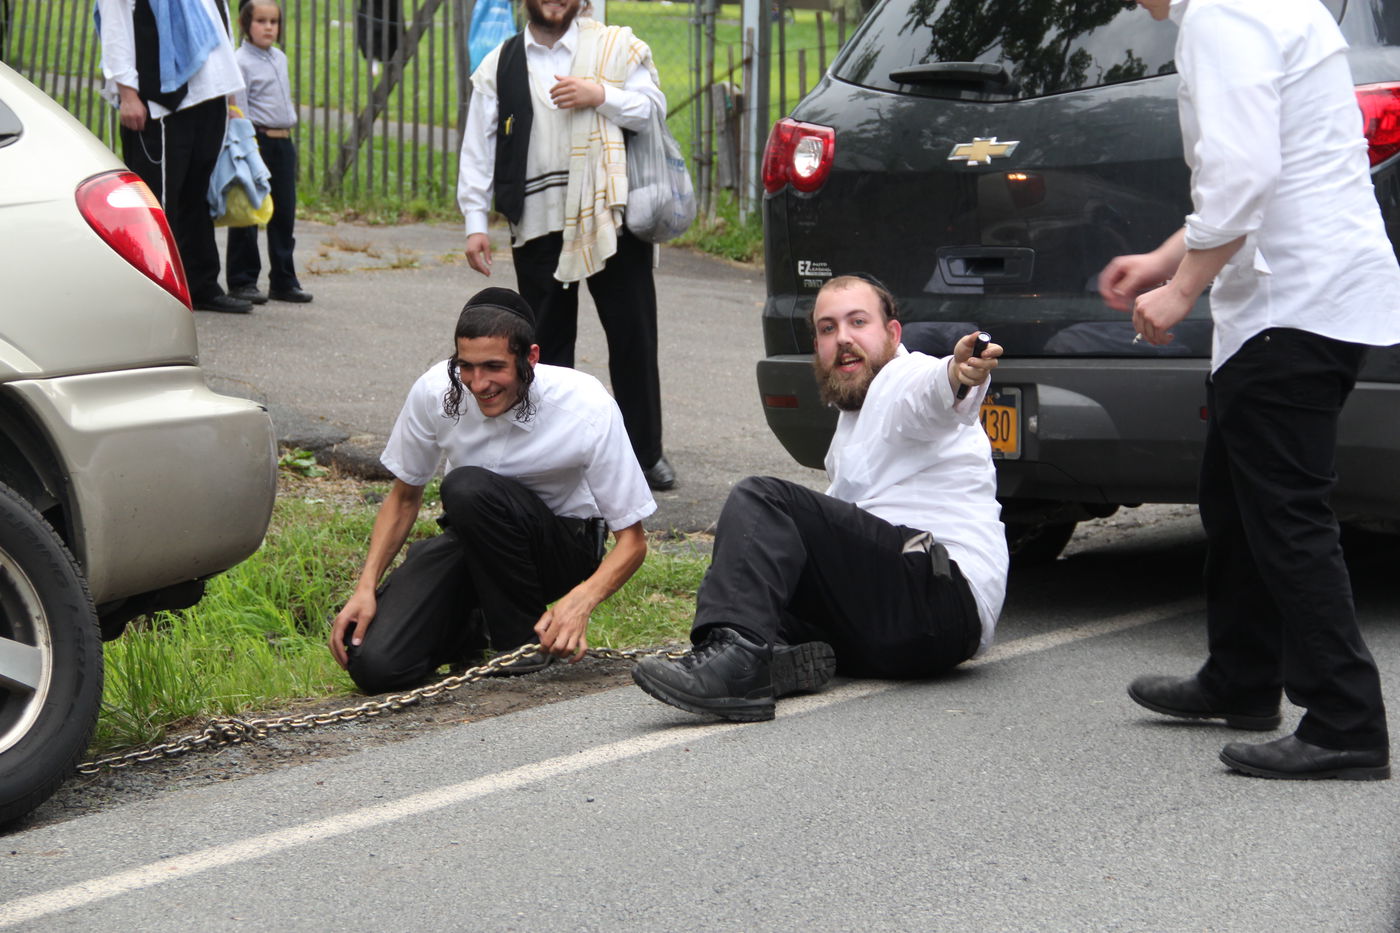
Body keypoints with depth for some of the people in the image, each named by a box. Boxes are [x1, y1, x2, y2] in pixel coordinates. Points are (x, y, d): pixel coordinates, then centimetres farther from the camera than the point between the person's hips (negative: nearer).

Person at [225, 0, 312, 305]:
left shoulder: (280, 58, 14)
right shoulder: (240, 62, -9)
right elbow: (238, 111, -13)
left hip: (283, 142, 7)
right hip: (256, 140, -7)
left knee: (284, 213, 9)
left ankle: (284, 281, 16)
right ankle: (242, 281, 3)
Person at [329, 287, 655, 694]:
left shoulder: (588, 408, -24)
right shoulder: (435, 391, -16)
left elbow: (632, 541, -18)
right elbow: (404, 496, 2)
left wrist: (579, 601, -37)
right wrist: (366, 586, -11)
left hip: (561, 549, -3)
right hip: (470, 542, 3)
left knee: (469, 487, -34)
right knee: (374, 665, -20)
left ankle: (522, 632, -13)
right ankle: (481, 625, 11)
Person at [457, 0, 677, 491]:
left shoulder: (616, 47, 6)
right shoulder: (500, 65, 9)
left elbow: (653, 107, 3)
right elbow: (478, 147, 8)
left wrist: (602, 96, -13)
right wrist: (475, 223, 2)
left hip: (612, 218, -1)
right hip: (539, 225, 1)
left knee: (633, 337, 2)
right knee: (546, 343, 5)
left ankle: (647, 453, 13)